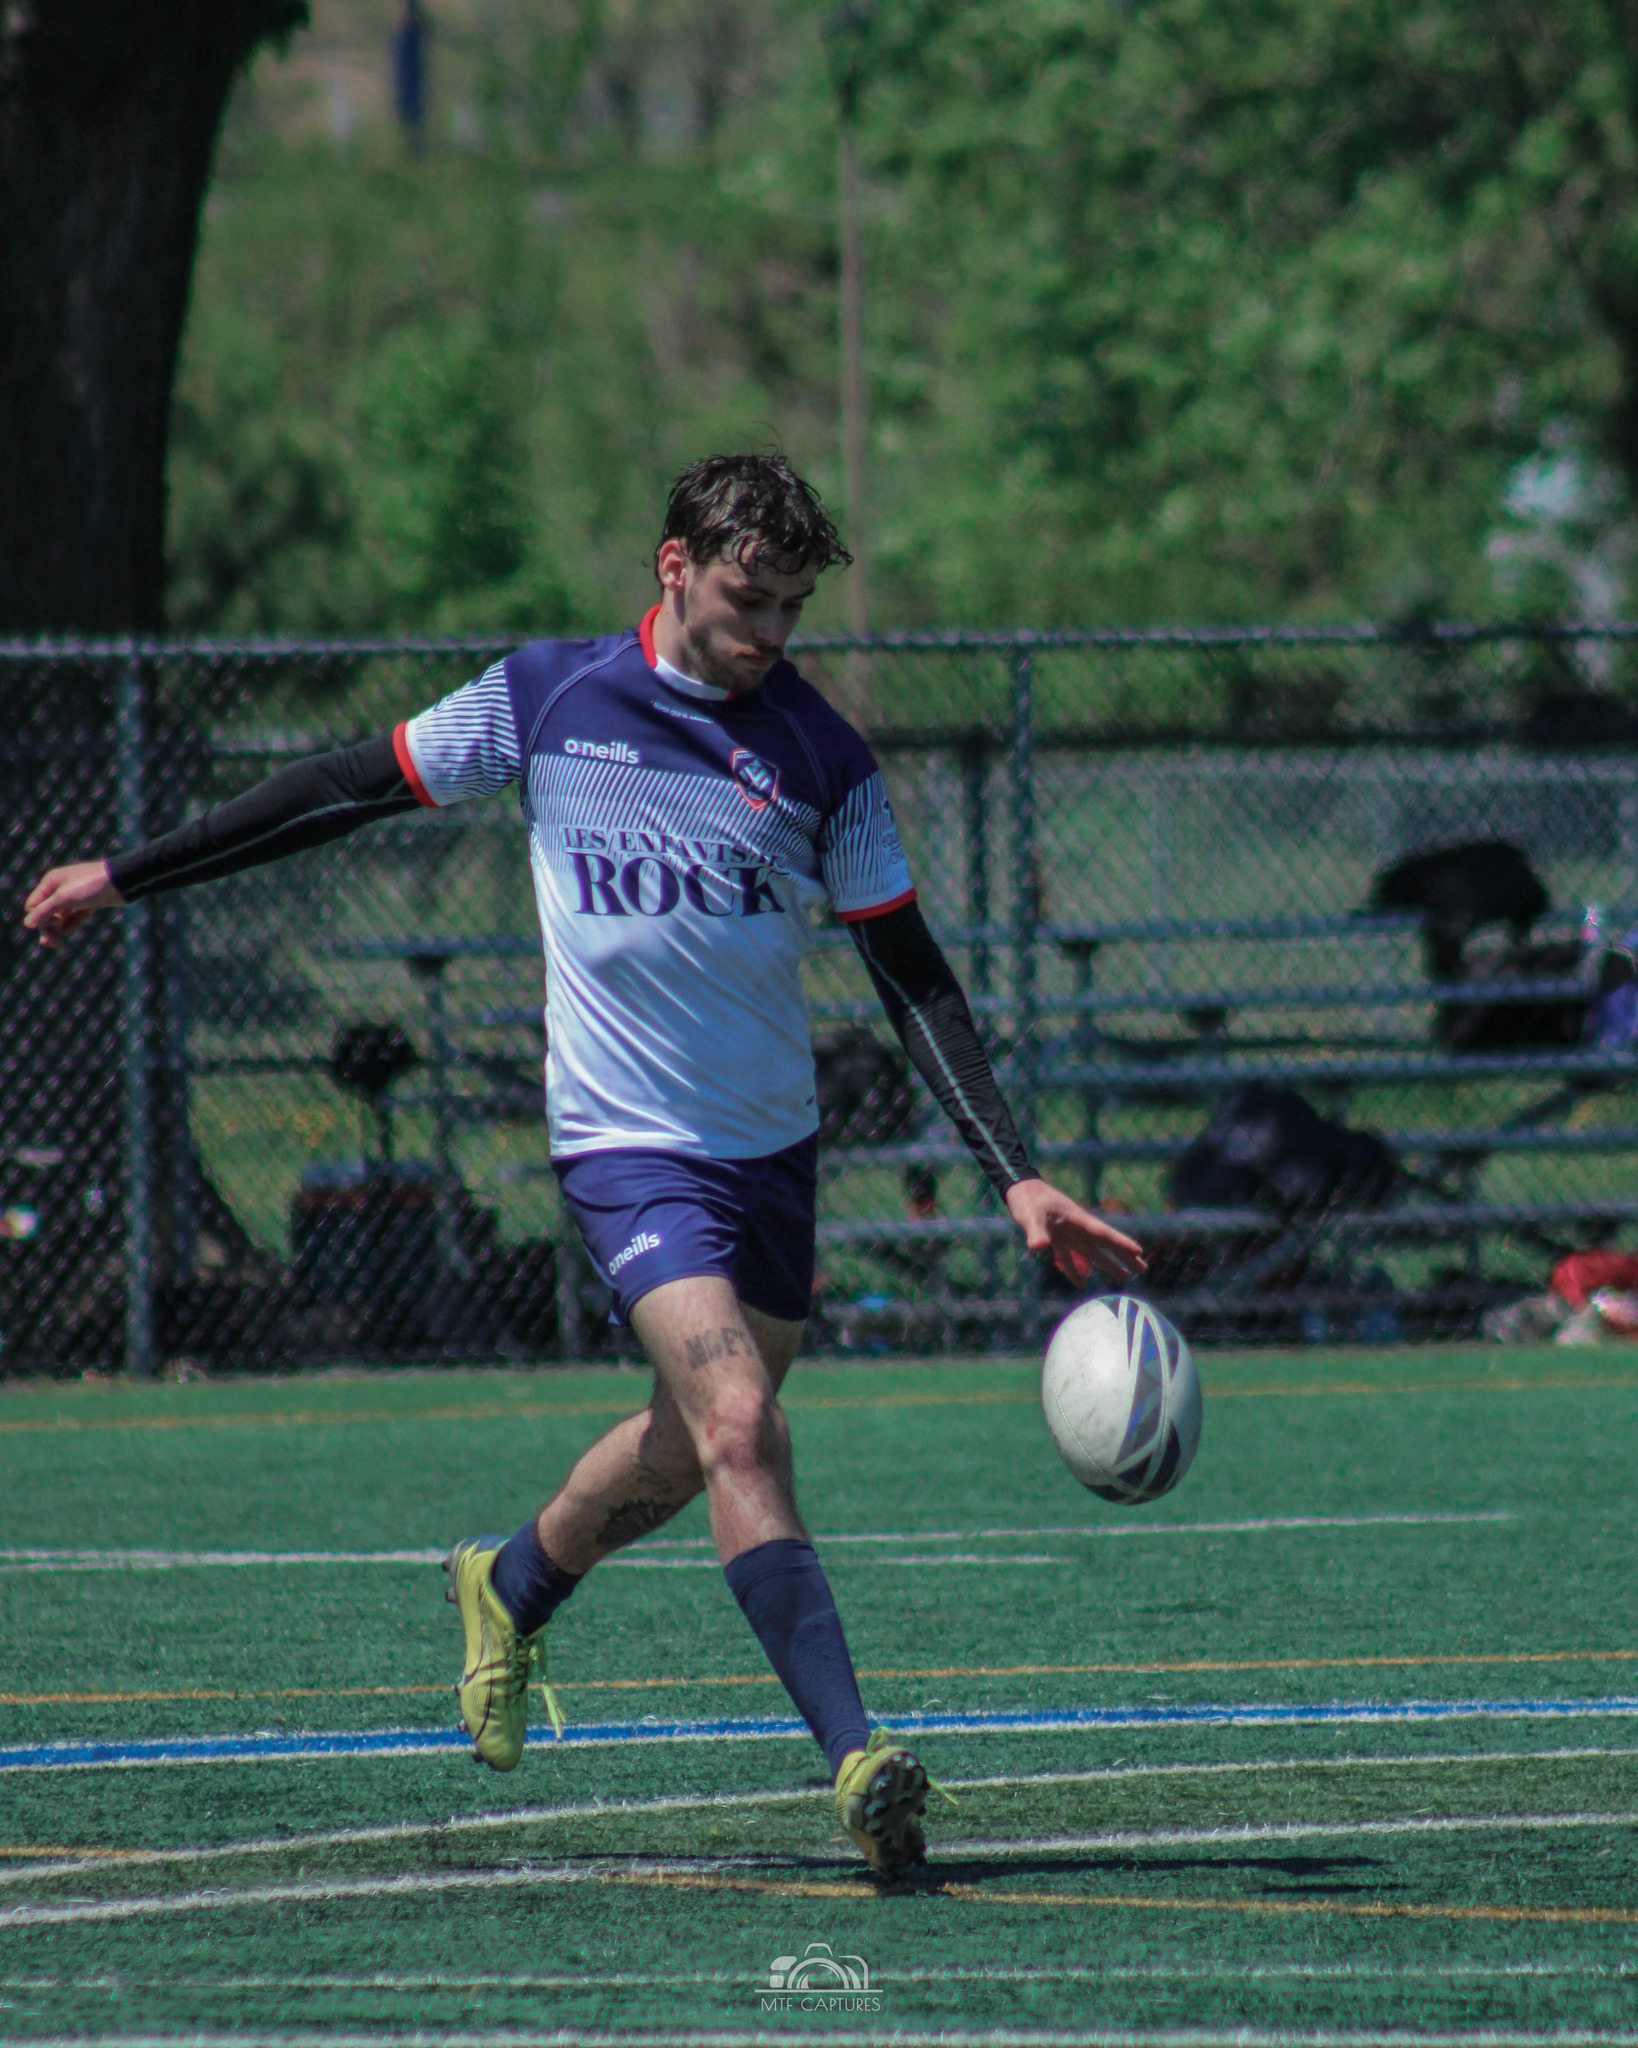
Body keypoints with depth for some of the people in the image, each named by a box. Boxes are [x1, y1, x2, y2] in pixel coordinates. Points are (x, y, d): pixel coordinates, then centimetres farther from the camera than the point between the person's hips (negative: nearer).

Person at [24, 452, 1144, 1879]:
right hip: (629, 1142, -4)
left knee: (696, 1443, 15)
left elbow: (913, 979, 0)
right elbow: (352, 790, 7)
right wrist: (124, 876, 12)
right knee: (738, 1425, -20)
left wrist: (1017, 1179, -9)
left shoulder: (820, 754, -2)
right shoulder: (545, 700, -5)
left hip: (774, 1144, 4)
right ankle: (857, 1756, -26)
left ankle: (513, 1589, 46)